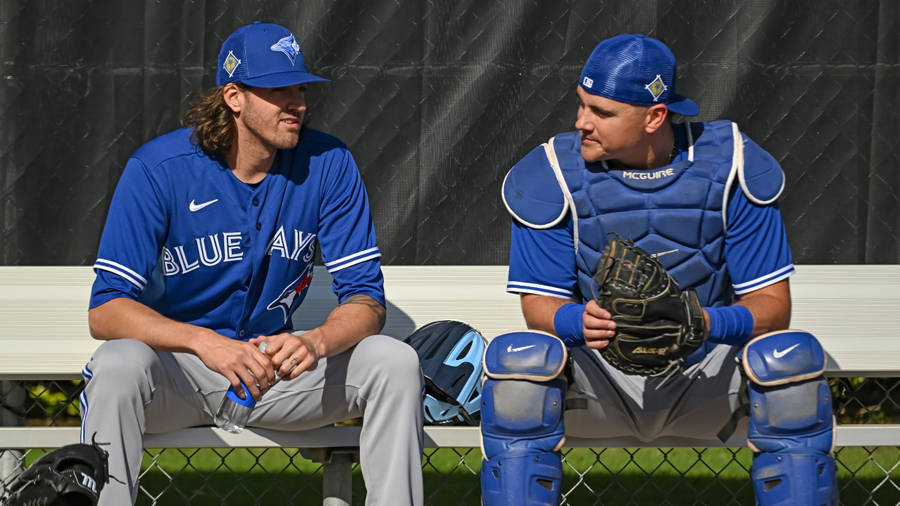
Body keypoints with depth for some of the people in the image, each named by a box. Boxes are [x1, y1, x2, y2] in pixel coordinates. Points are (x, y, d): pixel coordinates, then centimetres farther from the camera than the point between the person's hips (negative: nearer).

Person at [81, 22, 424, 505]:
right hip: (176, 366, -3)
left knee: (395, 362, -20)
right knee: (120, 364, -36)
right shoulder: (158, 169, -14)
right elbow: (105, 311, -19)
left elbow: (365, 301, -8)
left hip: (274, 358, 3)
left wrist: (315, 342, -33)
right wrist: (204, 343, -37)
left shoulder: (327, 165, -6)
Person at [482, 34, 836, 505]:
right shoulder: (555, 174, -6)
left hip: (706, 375, 0)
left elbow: (772, 304, -10)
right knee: (520, 356, -31)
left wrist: (711, 324, -33)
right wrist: (579, 321, -35)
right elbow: (540, 305, -10)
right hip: (597, 376, 0)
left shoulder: (729, 166, -7)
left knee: (793, 354, -29)